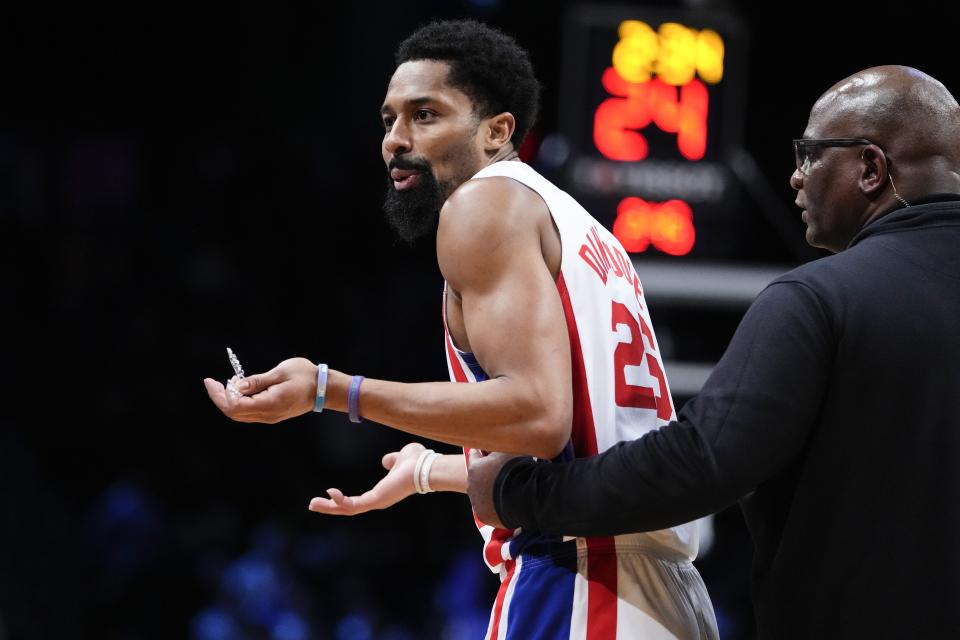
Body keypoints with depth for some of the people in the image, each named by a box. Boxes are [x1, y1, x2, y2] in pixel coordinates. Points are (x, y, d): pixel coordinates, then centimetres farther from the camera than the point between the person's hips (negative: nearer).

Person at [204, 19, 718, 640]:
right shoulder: (569, 222, 23)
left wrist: (329, 390, -14)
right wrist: (432, 471, 44)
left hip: (575, 582, -9)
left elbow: (536, 415, -18)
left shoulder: (487, 201, -4)